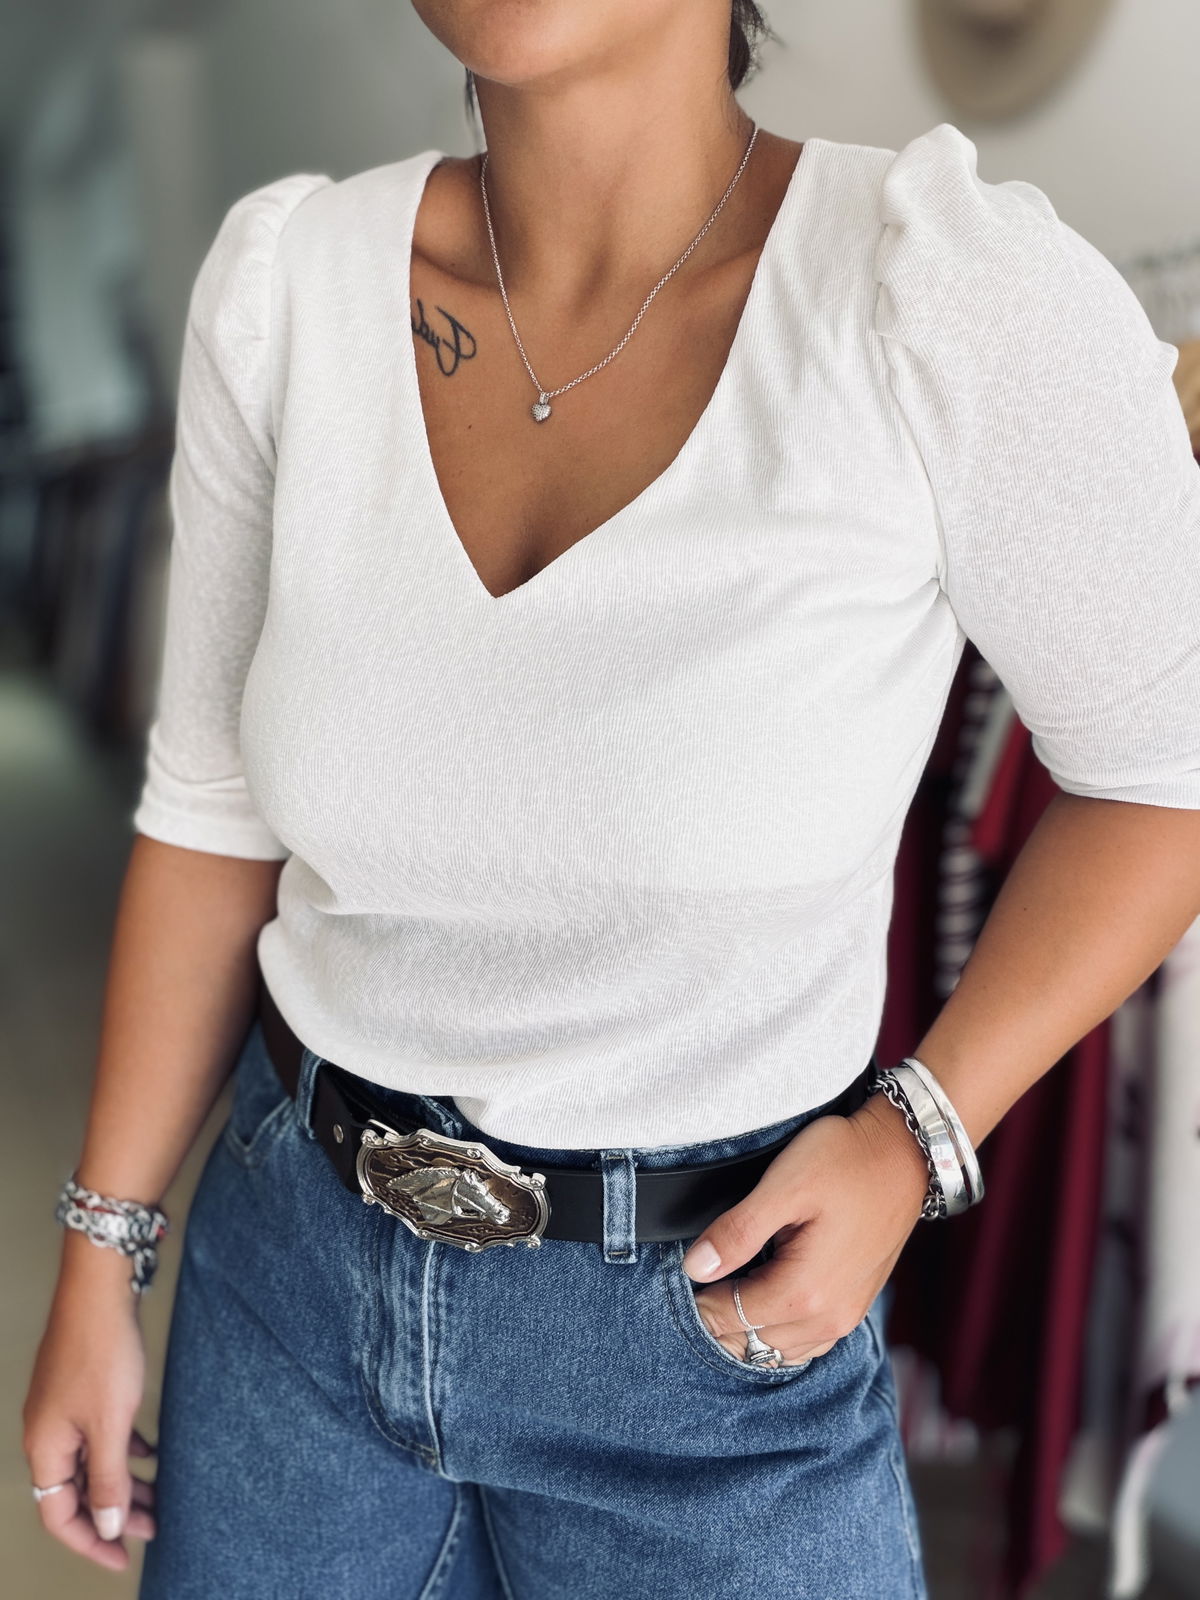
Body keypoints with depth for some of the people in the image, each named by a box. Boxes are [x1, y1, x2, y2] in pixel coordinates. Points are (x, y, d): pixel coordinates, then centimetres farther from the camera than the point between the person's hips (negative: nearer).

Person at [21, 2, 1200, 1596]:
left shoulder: (958, 286, -21)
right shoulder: (287, 279, -10)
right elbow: (214, 806, -1)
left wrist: (913, 1140, -16)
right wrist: (100, 1260, 5)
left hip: (711, 1305, -3)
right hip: (295, 1259, 4)